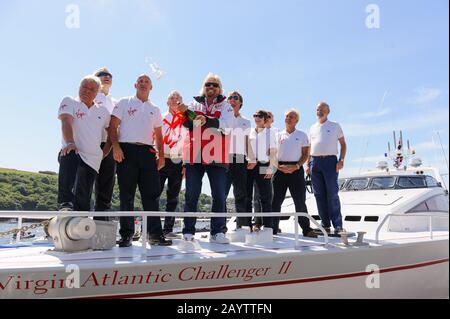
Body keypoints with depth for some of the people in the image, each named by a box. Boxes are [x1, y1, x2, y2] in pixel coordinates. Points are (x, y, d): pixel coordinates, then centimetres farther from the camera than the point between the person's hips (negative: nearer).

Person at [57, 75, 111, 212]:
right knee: (68, 158, -39)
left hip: (92, 159, 4)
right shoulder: (69, 102, 10)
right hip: (72, 152, -4)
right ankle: (65, 204, -52)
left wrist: (105, 152, 15)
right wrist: (70, 143, -27)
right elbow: (66, 121, -9)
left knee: (83, 198, -5)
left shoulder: (103, 111, 21)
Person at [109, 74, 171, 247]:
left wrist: (161, 155, 7)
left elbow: (158, 135, 18)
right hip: (126, 150, -3)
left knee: (151, 194, -2)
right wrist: (116, 146, -12)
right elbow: (113, 126, 2)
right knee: (126, 195, -1)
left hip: (147, 152, 3)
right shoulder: (124, 103, 11)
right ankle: (126, 235, 5)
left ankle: (155, 234, 0)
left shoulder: (155, 109, 21)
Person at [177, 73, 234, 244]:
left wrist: (207, 120, -25)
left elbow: (227, 126, -9)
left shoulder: (225, 106, 10)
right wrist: (186, 112, -20)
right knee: (191, 195, 3)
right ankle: (188, 232, 9)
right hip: (194, 156, 1)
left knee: (219, 196, -2)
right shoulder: (195, 104, 15)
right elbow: (188, 125, 1)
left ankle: (218, 232, 5)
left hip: (217, 157, -1)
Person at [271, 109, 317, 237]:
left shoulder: (302, 135, 9)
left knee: (300, 200, -3)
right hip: (280, 169, 2)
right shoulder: (278, 135, 13)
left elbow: (306, 154, 4)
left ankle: (306, 229, 3)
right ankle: (273, 228, 10)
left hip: (296, 169, -2)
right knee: (276, 200, 1)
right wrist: (279, 166, -8)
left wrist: (296, 166, -11)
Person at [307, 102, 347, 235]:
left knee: (332, 195, -7)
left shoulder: (335, 126, 9)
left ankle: (338, 226, -3)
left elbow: (343, 144, 7)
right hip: (315, 161, 4)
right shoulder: (312, 128, 18)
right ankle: (325, 225, 11)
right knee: (319, 195, 4)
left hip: (330, 161, -4)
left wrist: (341, 160, -6)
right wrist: (308, 165, 10)